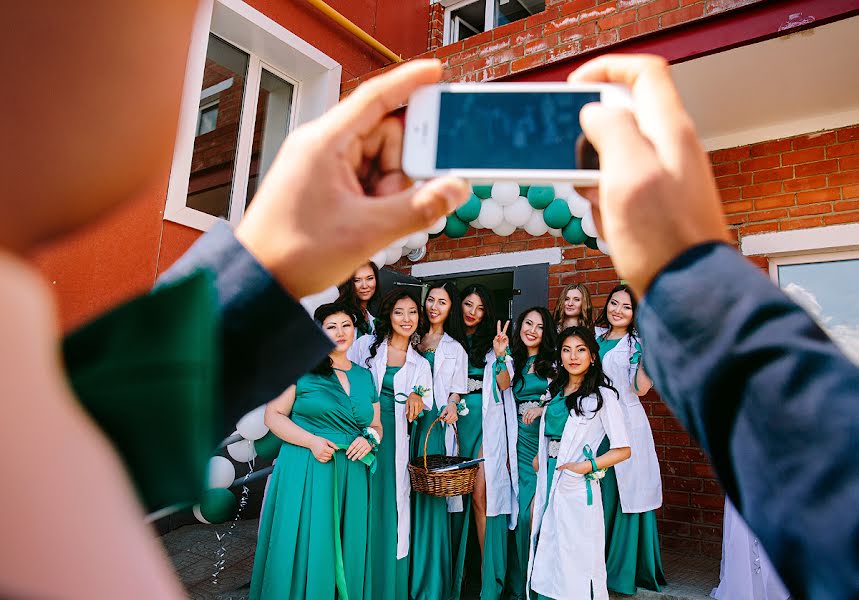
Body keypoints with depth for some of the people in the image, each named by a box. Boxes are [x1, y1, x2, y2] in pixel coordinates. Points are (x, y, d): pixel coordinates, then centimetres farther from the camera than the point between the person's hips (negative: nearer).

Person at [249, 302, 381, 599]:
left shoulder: (364, 376, 13)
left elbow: (376, 425, 19)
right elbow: (273, 415, -4)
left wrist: (369, 438, -4)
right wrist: (312, 441, -15)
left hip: (350, 476, 4)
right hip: (305, 471, -4)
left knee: (344, 553, 9)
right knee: (303, 550, 2)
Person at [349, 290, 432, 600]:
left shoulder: (420, 364, 10)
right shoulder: (365, 345, 4)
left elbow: (425, 411, 11)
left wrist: (417, 399, -11)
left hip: (394, 442, 2)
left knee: (391, 510, 2)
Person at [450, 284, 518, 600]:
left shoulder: (492, 341, 7)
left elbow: (504, 384, -2)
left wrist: (500, 354, -14)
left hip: (486, 423, -3)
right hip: (456, 421, 3)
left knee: (481, 495, -10)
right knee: (456, 494, 5)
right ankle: (459, 567, 20)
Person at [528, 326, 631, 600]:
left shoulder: (602, 395, -7)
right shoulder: (556, 390, 11)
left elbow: (623, 450, -9)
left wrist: (586, 466, -16)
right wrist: (540, 459, 10)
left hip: (577, 488, -6)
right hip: (548, 484, 6)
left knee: (576, 562, 1)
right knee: (547, 556, 13)